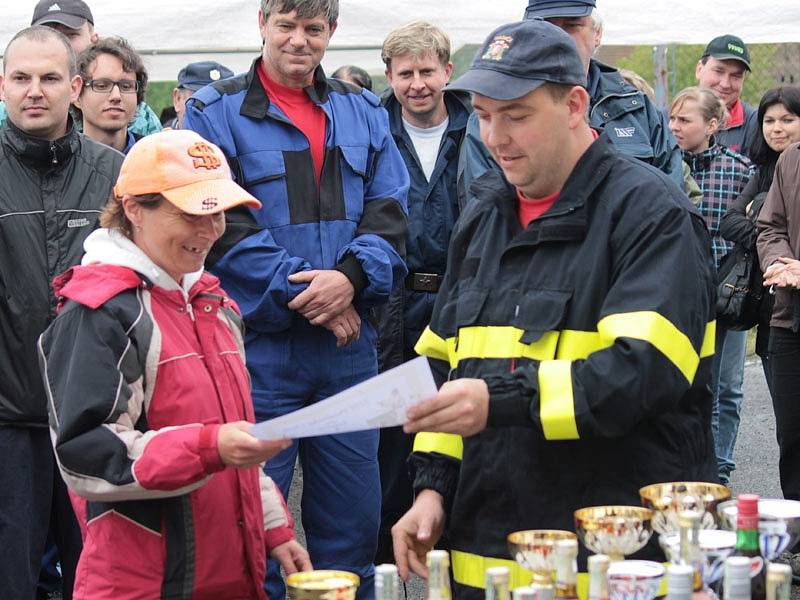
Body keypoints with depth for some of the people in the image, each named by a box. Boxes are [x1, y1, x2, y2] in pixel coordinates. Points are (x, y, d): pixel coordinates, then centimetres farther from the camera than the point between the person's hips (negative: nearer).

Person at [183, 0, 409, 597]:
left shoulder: (364, 113, 12)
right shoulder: (216, 113, -1)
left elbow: (389, 215, 4)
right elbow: (222, 229, -10)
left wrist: (351, 277, -15)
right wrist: (308, 292, -16)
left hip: (349, 348, 4)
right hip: (259, 349, -4)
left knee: (353, 524, 11)